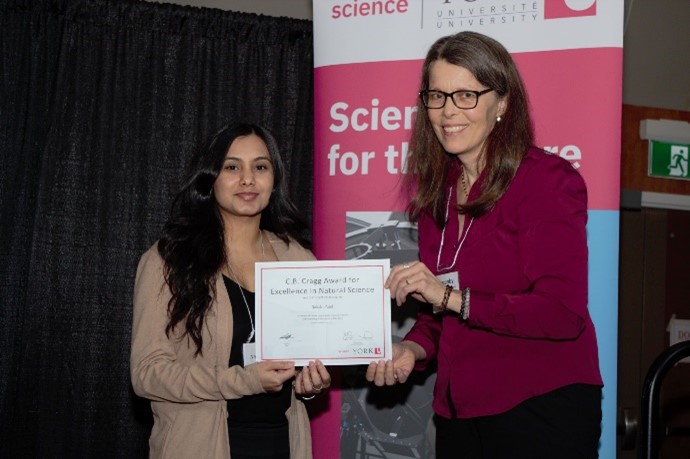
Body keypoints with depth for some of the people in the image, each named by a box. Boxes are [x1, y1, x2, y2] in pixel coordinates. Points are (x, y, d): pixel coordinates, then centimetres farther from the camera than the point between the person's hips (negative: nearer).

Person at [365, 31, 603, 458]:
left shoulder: (547, 180, -11)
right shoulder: (436, 191, 10)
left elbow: (563, 314, -19)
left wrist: (451, 296, -21)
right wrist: (414, 348, -5)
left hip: (542, 409, -6)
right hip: (459, 414, 6)